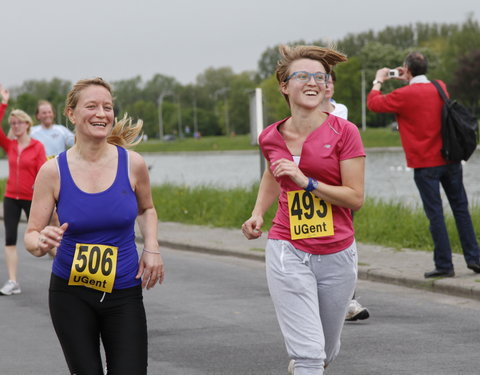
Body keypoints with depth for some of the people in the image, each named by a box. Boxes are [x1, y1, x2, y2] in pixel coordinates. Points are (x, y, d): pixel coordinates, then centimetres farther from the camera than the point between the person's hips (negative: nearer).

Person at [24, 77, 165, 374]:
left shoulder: (133, 163, -4)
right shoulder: (53, 171, -8)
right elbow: (31, 236, -2)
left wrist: (152, 247, 0)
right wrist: (42, 243, -25)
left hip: (124, 294, 1)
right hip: (71, 293, 0)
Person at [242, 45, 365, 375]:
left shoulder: (343, 132, -8)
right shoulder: (271, 137, 1)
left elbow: (355, 198, -11)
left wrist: (306, 182, -21)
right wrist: (258, 214, 9)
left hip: (337, 254, 0)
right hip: (289, 252, 0)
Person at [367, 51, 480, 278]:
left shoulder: (404, 96, -12)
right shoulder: (440, 88, 6)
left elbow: (373, 103, 0)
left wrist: (378, 81, 16)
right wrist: (408, 81, 27)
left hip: (425, 164, -5)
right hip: (450, 159, 5)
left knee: (435, 214, -2)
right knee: (461, 208, 10)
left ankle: (444, 265, -1)